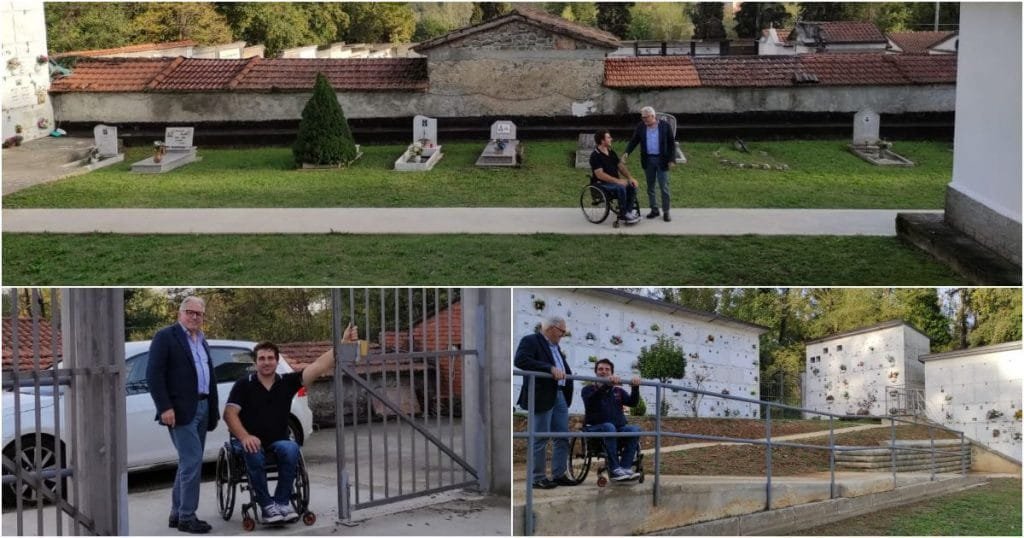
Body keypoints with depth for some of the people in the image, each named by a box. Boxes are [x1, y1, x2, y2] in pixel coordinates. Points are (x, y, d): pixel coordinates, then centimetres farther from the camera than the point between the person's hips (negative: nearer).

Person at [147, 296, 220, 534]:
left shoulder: (202, 341, 18)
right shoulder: (165, 336, -5)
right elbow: (154, 374, -12)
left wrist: (214, 409, 12)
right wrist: (165, 408, -18)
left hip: (202, 409, 8)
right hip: (181, 410, -8)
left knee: (189, 463, 11)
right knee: (192, 461, -11)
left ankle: (177, 514, 18)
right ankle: (186, 517, -5)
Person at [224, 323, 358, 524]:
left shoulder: (287, 383, 3)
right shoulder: (244, 385, -1)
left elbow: (318, 367, -6)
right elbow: (229, 413, -10)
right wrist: (244, 436, -28)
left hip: (277, 441, 2)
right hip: (250, 441, -2)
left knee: (291, 449, -31)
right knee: (254, 454, -35)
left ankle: (281, 502, -20)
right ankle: (266, 506, -24)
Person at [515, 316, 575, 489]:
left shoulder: (555, 346, 20)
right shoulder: (530, 341, -7)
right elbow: (521, 360, -23)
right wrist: (550, 369, -27)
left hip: (560, 396, 9)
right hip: (542, 396, -9)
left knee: (563, 437, 8)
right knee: (540, 439, -3)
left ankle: (559, 474, 15)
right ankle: (538, 478, 3)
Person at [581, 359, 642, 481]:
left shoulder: (618, 391, 21)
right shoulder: (589, 389, 8)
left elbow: (632, 402, 2)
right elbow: (590, 401, -18)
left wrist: (635, 387, -18)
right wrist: (606, 384, -34)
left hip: (618, 428, 4)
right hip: (594, 428, -4)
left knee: (634, 430, -26)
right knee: (609, 427, -37)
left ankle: (625, 468, -33)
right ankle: (614, 470, -39)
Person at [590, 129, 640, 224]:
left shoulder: (611, 153, 13)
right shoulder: (595, 156, -13)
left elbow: (621, 166, 14)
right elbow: (600, 174, -21)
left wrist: (630, 178, -3)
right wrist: (617, 181, -25)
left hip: (615, 181, 8)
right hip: (602, 184, -8)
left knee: (632, 186, -15)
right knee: (621, 188, -33)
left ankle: (629, 211, -9)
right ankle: (623, 214, -21)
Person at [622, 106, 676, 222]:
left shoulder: (665, 126, -7)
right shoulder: (641, 127, 1)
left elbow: (672, 143, -3)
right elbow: (634, 141, 2)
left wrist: (672, 160, -9)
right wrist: (626, 153, -15)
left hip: (662, 160, -3)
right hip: (648, 160, 3)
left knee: (664, 187, 0)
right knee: (650, 187, 10)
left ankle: (666, 212, 9)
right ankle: (654, 210, 22)